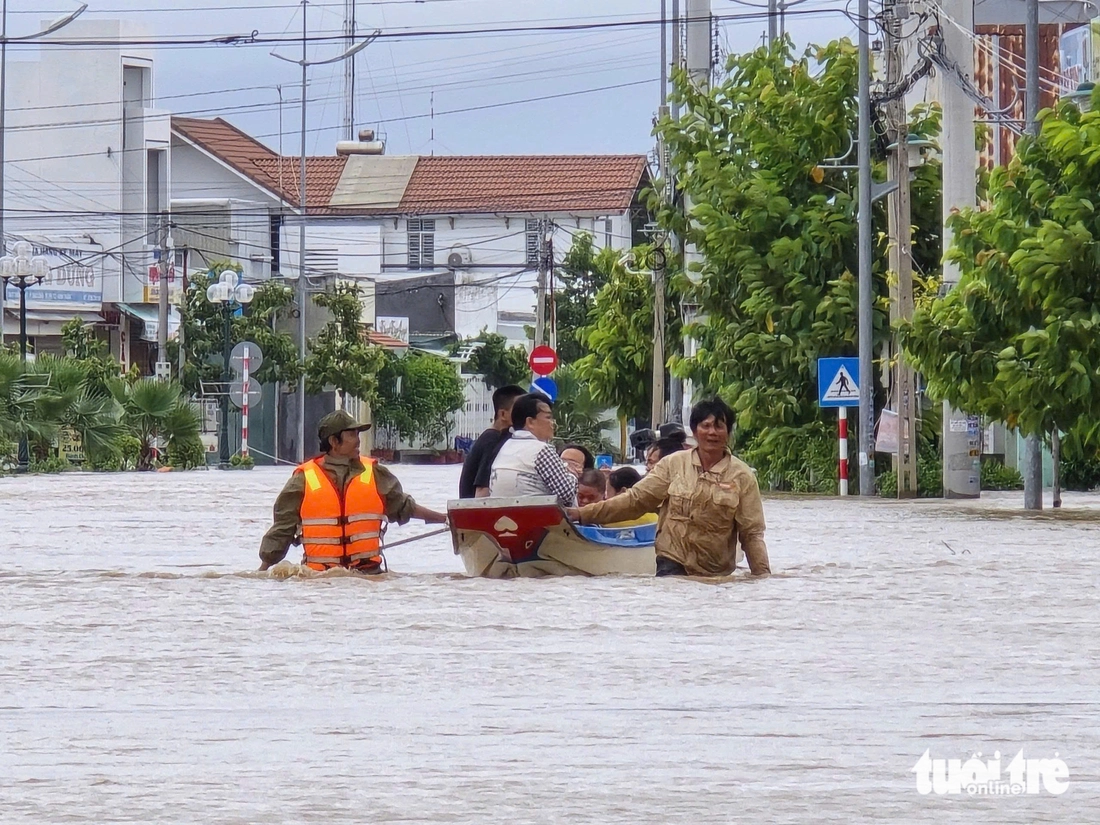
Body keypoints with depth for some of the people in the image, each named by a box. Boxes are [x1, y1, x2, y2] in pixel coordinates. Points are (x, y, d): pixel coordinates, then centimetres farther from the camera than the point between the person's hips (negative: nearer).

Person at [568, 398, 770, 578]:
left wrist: (764, 575, -11)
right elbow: (635, 499, 2)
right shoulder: (674, 464, 4)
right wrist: (584, 514, -6)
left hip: (716, 576, 0)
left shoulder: (742, 477, 1)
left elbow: (751, 533, 1)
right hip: (672, 565, 0)